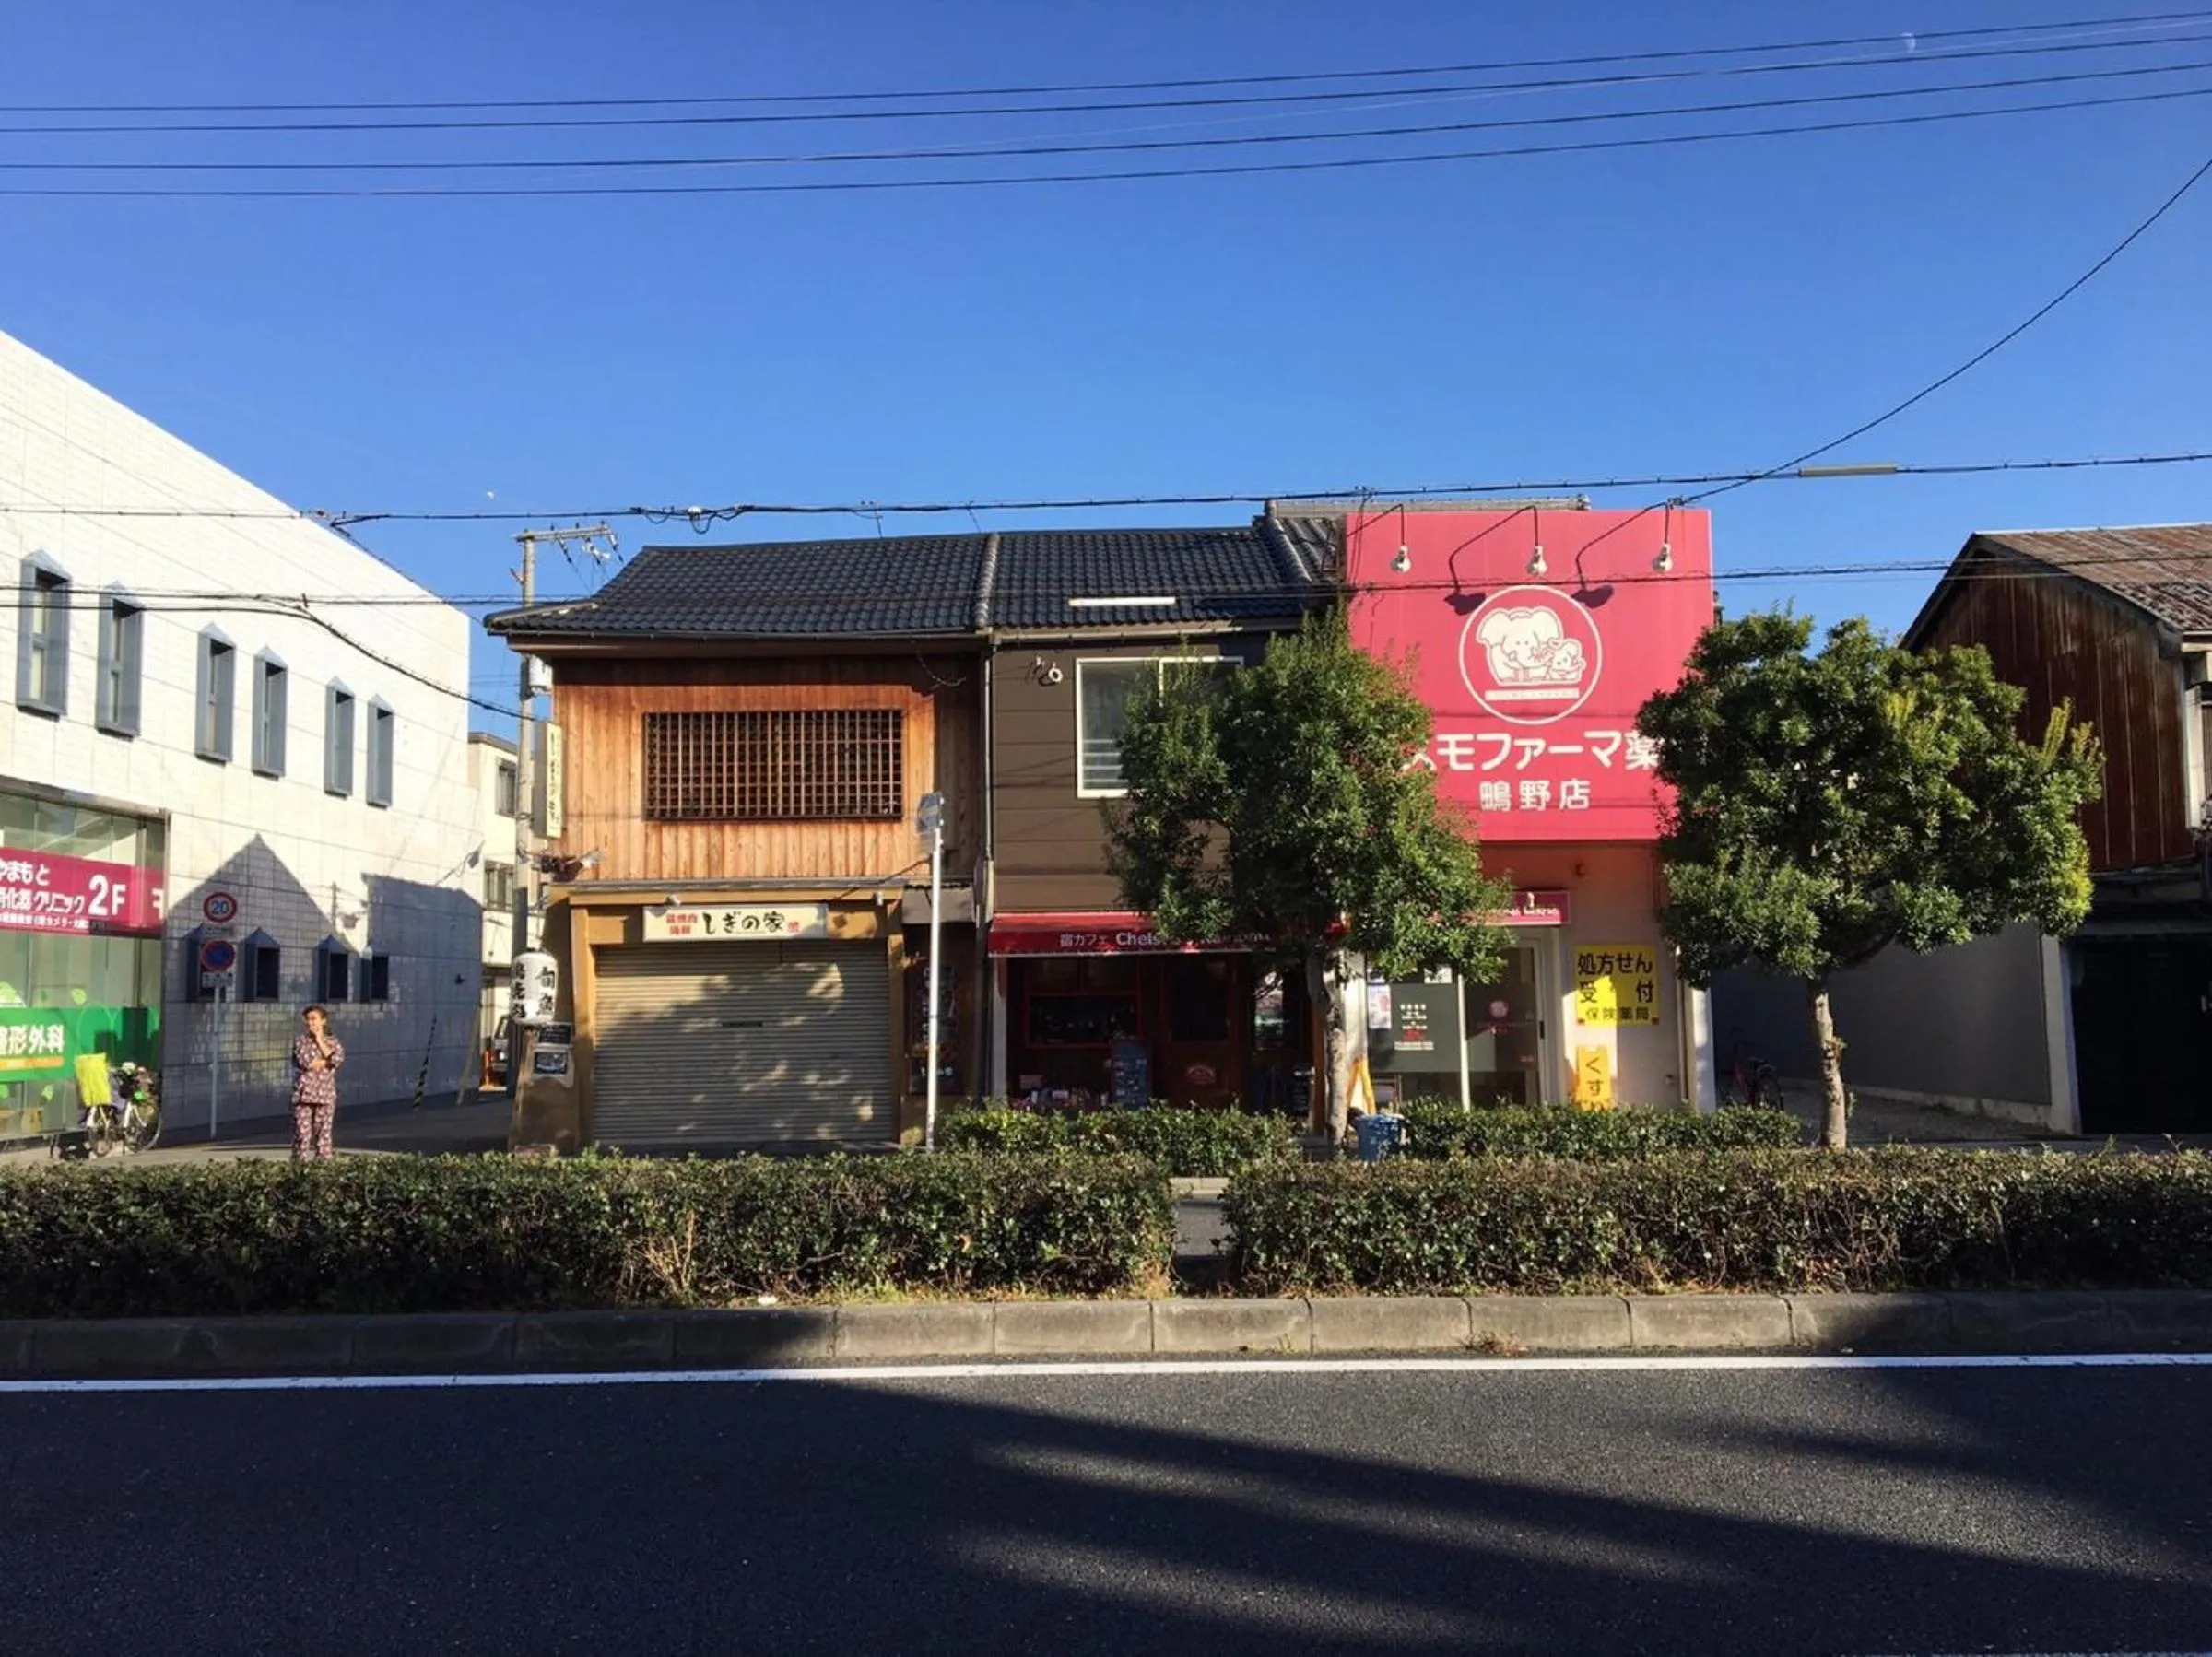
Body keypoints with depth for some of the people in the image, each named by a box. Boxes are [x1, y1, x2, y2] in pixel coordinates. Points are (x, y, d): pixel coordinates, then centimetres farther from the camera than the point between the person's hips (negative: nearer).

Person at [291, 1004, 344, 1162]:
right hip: (304, 1094, -1)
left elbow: (337, 1059, -12)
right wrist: (325, 1061, -3)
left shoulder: (333, 1042, 10)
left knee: (323, 1132, 2)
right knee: (302, 1131, -5)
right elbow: (305, 1062, -12)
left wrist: (319, 1041, -4)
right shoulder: (301, 1042, 5)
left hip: (325, 1095, 1)